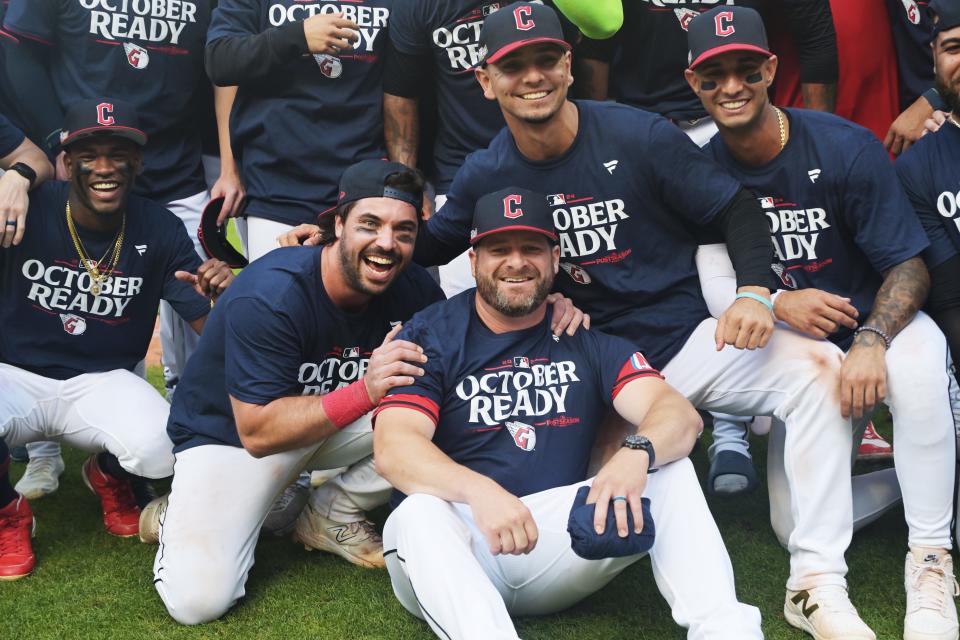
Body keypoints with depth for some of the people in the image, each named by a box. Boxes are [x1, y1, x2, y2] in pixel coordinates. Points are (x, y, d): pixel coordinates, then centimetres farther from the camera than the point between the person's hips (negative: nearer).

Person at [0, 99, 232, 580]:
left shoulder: (159, 231, -6)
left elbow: (212, 328, -5)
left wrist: (221, 294, -29)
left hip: (102, 380, 1)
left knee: (161, 450, -29)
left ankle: (108, 476, 14)